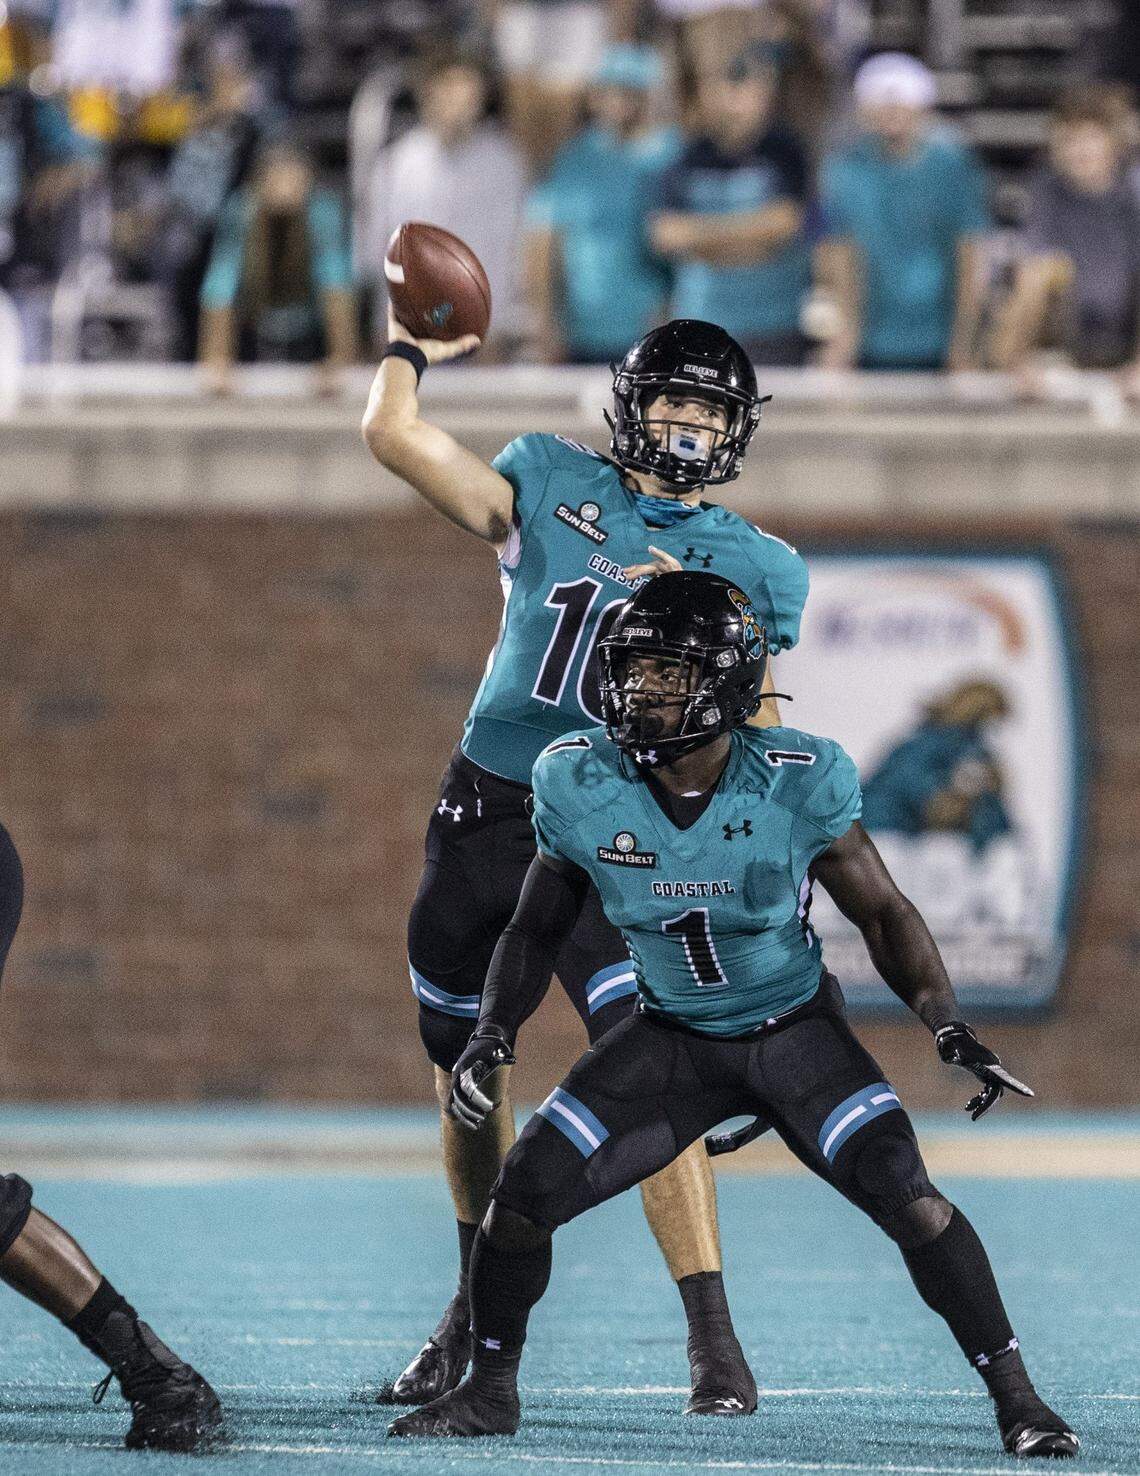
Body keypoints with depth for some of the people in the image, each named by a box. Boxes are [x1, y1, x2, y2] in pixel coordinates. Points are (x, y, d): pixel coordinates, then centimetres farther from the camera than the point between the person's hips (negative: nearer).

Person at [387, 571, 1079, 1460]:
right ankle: (489, 1392, 15)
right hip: (672, 1042, 2)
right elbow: (537, 927, 1)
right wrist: (494, 1031, -15)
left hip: (796, 1031, -2)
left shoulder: (799, 783, -22)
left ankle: (1017, 1399, -7)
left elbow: (882, 912, -8)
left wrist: (950, 1027, -22)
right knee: (524, 1192, -9)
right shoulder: (581, 787, -16)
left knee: (908, 1197, -21)